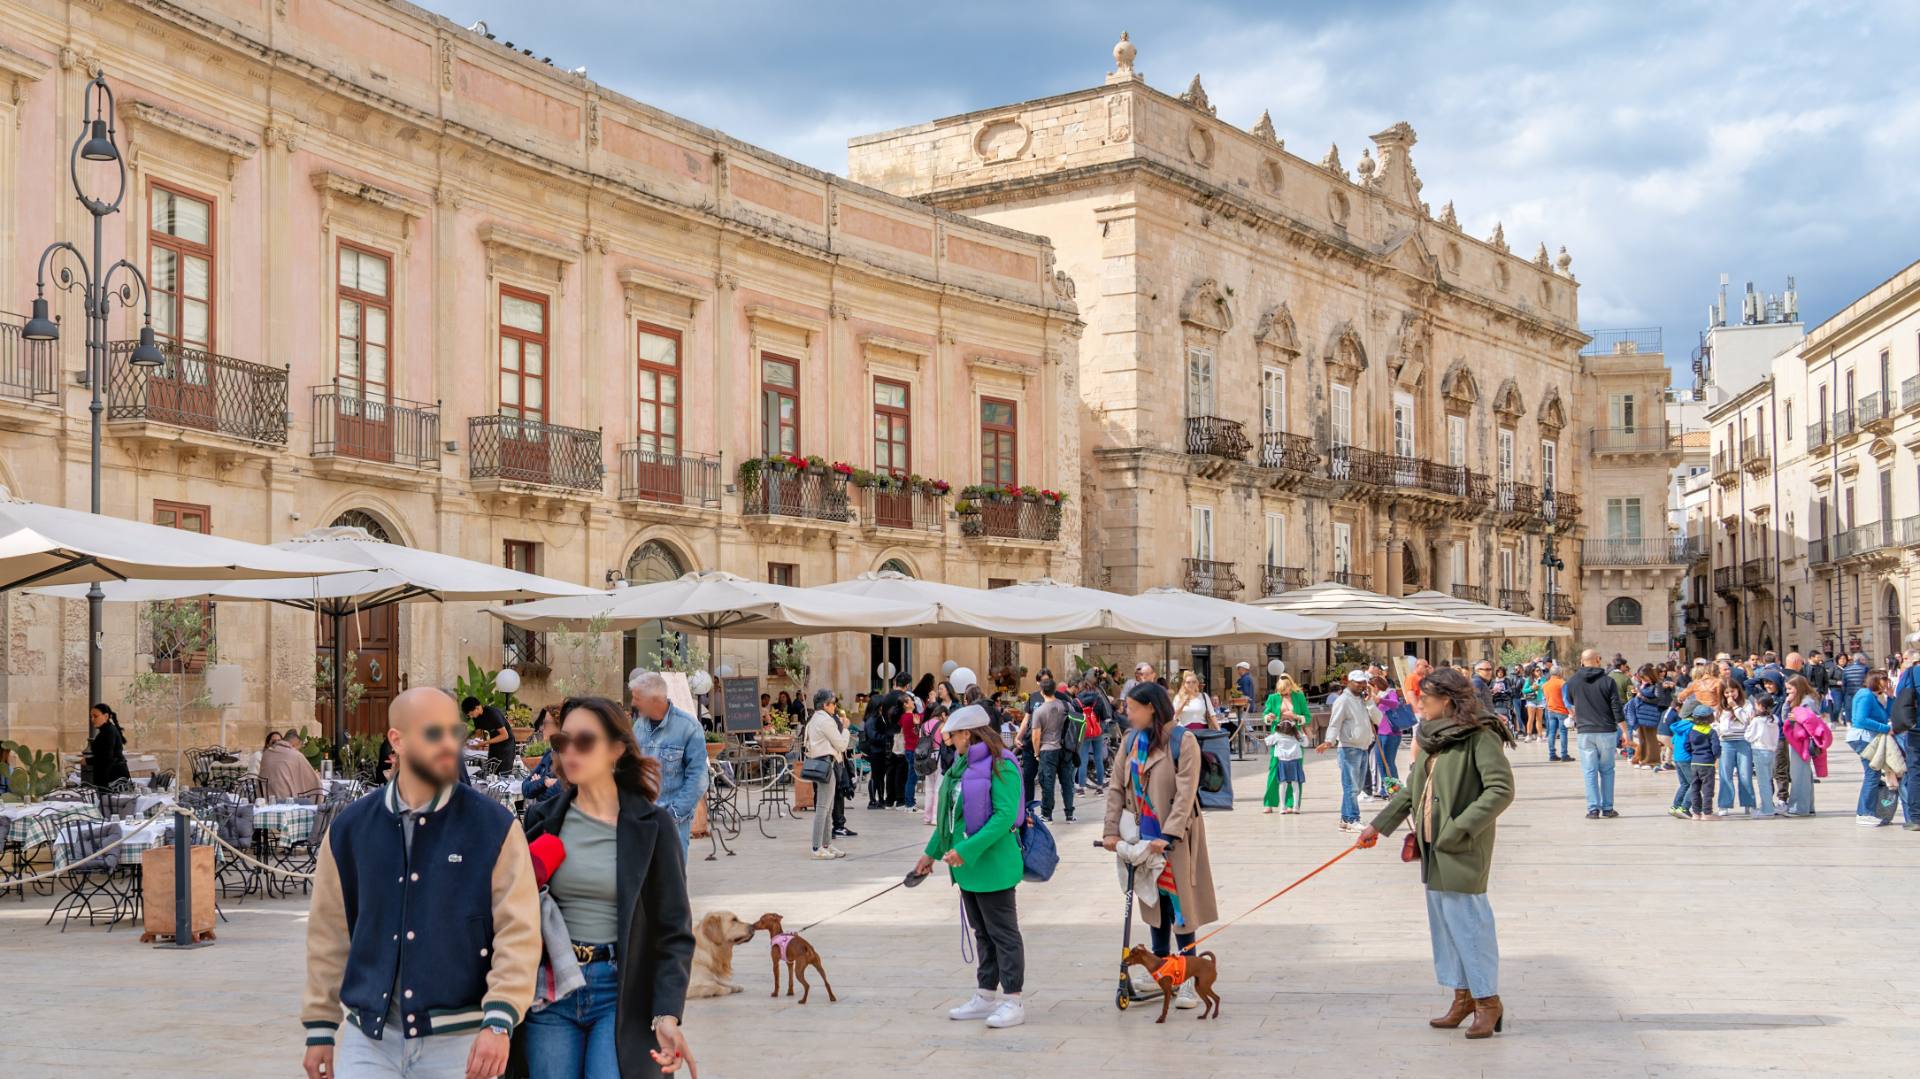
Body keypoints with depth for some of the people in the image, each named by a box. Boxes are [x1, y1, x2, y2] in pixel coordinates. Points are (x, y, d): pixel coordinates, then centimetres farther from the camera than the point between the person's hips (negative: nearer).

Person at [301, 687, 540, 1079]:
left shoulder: (495, 827, -3)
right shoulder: (349, 829, 5)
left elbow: (519, 933, -8)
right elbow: (329, 933, 10)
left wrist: (498, 1022, -18)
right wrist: (320, 1028, 10)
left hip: (459, 1041, -2)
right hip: (368, 1038, 2)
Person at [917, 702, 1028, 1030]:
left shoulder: (1000, 766, -16)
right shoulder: (962, 764, 11)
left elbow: (1005, 816, -24)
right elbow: (949, 815, 19)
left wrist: (968, 849, -27)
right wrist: (932, 852, 20)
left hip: (992, 864, -9)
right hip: (967, 866, 9)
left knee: (1003, 934, -1)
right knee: (982, 933, 16)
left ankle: (1012, 1001, 5)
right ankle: (985, 997, 24)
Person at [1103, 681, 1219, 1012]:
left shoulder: (1183, 741, -13)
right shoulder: (1131, 740, 6)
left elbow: (1186, 793, -18)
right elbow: (1116, 787, 6)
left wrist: (1169, 835, -24)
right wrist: (1111, 830, -3)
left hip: (1176, 838, -6)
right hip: (1145, 836, 6)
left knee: (1180, 905, -2)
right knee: (1156, 903, 13)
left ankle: (1187, 979, 4)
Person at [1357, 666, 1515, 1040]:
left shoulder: (1480, 737, -14)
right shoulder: (1434, 740, 14)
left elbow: (1501, 789, -20)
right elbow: (1410, 790, 21)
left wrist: (1461, 828, -22)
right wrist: (1378, 825, 18)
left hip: (1463, 852, -9)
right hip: (1433, 849, 9)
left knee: (1467, 921, -5)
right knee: (1443, 922, 13)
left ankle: (1488, 1000, 7)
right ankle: (1463, 995, 23)